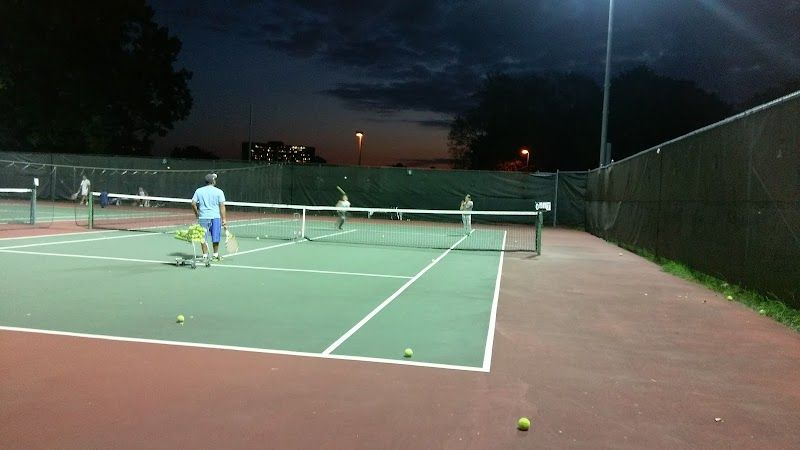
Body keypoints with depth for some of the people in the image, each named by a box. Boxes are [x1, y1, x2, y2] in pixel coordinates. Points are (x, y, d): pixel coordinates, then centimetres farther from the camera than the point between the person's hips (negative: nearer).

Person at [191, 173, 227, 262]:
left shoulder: (199, 191, 6)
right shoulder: (219, 191, -1)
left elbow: (193, 203, 2)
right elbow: (222, 206, -6)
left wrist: (196, 213, 19)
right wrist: (224, 219, -5)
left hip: (203, 217, 1)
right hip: (215, 217, -1)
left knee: (203, 238, 7)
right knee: (215, 238, 9)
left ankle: (205, 256, 8)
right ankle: (216, 255, 20)